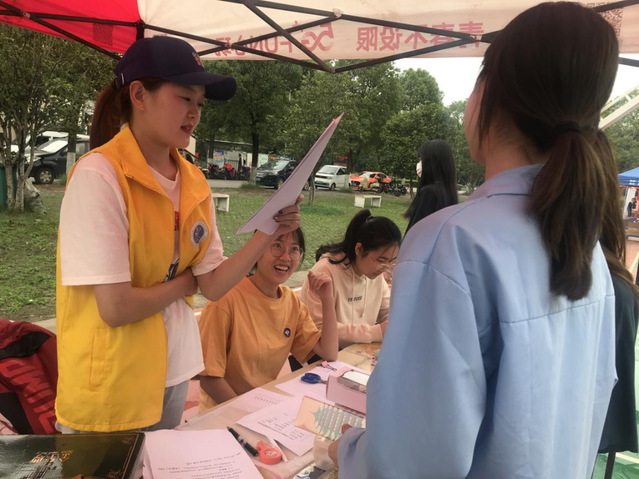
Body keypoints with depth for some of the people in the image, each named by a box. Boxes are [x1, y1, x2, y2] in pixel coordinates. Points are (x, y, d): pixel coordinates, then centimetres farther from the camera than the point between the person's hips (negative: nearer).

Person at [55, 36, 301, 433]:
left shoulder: (194, 183, -1)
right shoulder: (98, 175, -20)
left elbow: (213, 286, -4)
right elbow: (116, 307, -24)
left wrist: (268, 234, -16)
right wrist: (184, 282, -8)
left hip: (172, 371, 7)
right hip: (109, 386, -6)